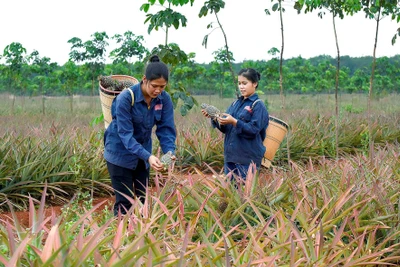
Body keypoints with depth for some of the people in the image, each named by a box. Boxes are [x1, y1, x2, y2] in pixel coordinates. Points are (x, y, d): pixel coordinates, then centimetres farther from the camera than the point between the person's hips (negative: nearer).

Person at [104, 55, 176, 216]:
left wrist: (169, 151, -29)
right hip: (120, 154, -5)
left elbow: (166, 129, -9)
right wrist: (148, 156, -40)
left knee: (142, 199, 12)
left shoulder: (164, 99, -11)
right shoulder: (125, 98, -26)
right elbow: (125, 134, -29)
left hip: (143, 154, 5)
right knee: (124, 202, -5)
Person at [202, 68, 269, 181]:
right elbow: (225, 128, 10)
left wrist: (234, 122, -26)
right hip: (230, 155, 6)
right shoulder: (236, 103, 13)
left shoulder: (258, 106, -6)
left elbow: (253, 130, -15)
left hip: (248, 159, -6)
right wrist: (215, 118, -8)